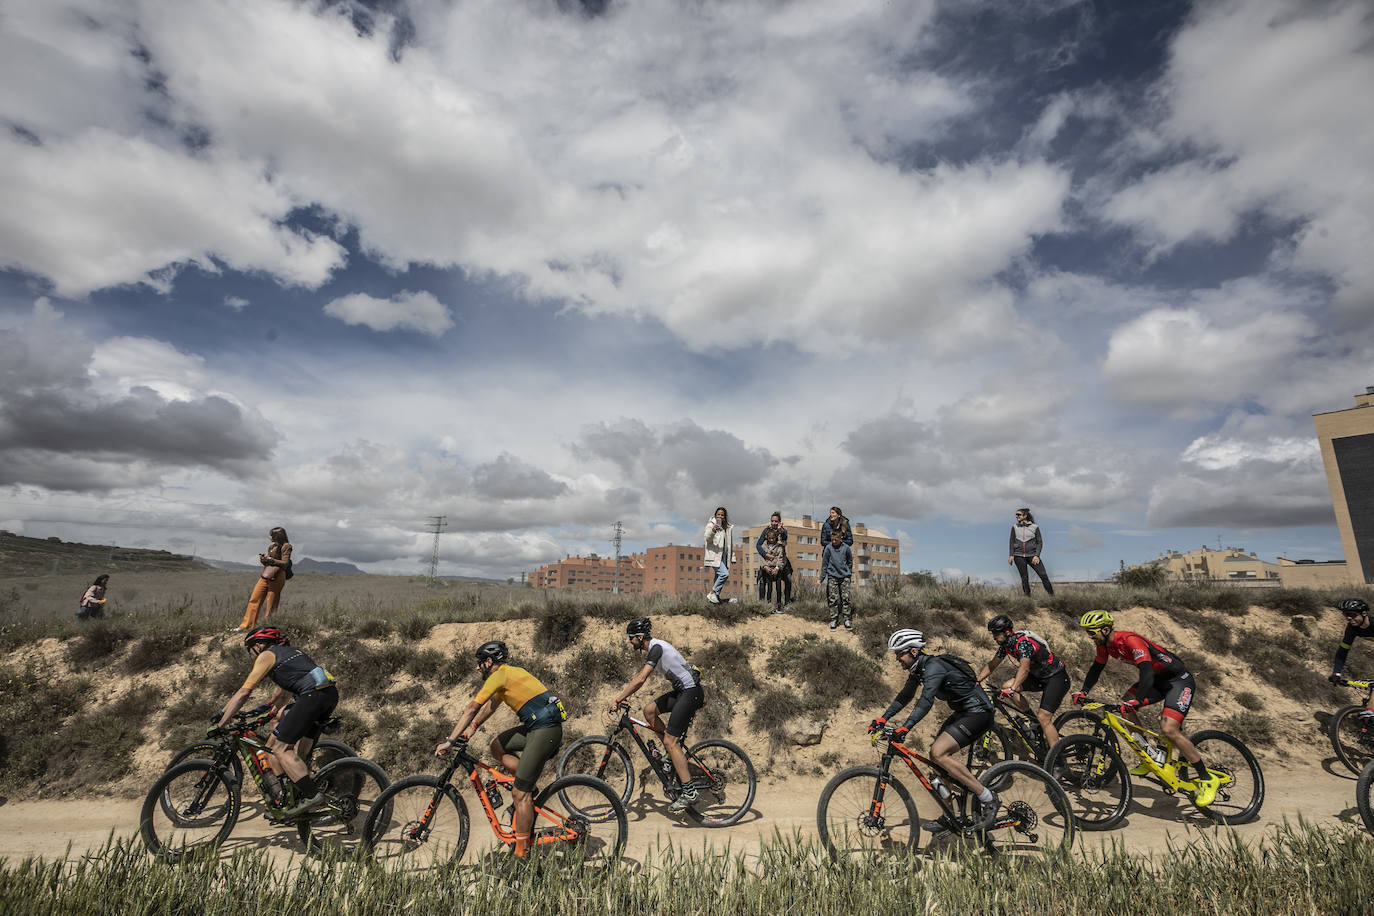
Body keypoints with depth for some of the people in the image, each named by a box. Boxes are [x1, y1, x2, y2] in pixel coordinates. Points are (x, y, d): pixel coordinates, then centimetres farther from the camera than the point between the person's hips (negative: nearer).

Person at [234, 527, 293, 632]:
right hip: (265, 576, 8)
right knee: (254, 600, 6)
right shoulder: (271, 546, 16)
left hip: (276, 577, -7)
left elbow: (285, 563, -12)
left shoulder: (286, 546, -6)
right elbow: (268, 559, 22)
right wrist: (263, 559, 1)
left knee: (271, 604, -1)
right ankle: (245, 626, 12)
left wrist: (271, 560, -17)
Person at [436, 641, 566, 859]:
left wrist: (449, 740, -7)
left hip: (545, 730, -9)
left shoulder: (499, 675, -8)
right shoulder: (508, 673, 19)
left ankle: (522, 853, 4)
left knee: (519, 793, -5)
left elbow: (472, 709, -10)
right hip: (536, 726, 9)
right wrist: (472, 728, 25)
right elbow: (491, 705, 28)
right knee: (497, 746, 18)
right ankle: (528, 788, 17)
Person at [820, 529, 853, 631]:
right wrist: (822, 577, 4)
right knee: (833, 599, -1)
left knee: (845, 598, -1)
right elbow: (824, 563, 2)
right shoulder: (828, 547, -5)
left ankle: (847, 620, 7)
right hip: (832, 577, 0)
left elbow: (850, 562, 12)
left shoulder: (846, 548, -3)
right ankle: (833, 620, 6)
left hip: (845, 577, 0)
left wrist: (849, 574, 14)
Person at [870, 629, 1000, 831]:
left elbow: (926, 701, -35)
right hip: (963, 712, 10)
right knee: (937, 755, 4)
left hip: (978, 713, -10)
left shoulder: (933, 666, -23)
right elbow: (904, 697, 15)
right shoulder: (918, 669, 6)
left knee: (938, 753, -21)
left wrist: (904, 729, -42)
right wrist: (882, 719, 8)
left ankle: (987, 798, -10)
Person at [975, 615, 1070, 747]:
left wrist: (1013, 689, -53)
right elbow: (992, 665, 3)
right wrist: (976, 681, -7)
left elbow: (1024, 668, -43)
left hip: (1057, 678, -8)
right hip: (1038, 676, 8)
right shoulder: (1005, 644, -3)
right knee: (1007, 687, -8)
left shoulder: (1023, 642, -29)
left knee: (1043, 717, -18)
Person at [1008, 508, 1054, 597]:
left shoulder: (1035, 527, 1)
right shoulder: (1015, 527, 5)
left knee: (1043, 575, -7)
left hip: (1032, 555, -1)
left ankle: (1051, 595, 4)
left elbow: (1040, 542, 3)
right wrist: (1011, 555, 2)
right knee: (1024, 578, 2)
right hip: (1019, 556, 1)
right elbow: (1012, 542, 10)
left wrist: (1037, 555, -8)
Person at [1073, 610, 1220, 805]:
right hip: (1158, 680, 9)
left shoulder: (1130, 640, -30)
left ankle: (1207, 779, -3)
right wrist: (1083, 692, -5)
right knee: (1125, 706, -4)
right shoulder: (1105, 644, -4)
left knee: (1169, 730, -20)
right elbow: (1096, 668, 8)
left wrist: (1135, 702, -51)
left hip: (1179, 679, -8)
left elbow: (1147, 674, -40)